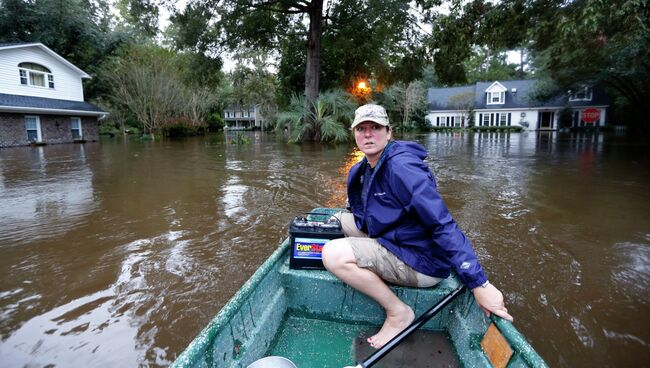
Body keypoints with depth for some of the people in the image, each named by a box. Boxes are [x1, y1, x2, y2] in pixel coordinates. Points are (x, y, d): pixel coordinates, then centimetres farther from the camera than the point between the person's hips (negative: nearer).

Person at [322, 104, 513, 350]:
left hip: (421, 261, -9)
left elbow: (443, 224, -29)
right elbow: (364, 217, 18)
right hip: (390, 239, 9)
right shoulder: (361, 170, 3)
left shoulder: (401, 166, -25)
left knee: (334, 255, -23)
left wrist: (479, 283, -30)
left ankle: (398, 312, -5)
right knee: (339, 221, 14)